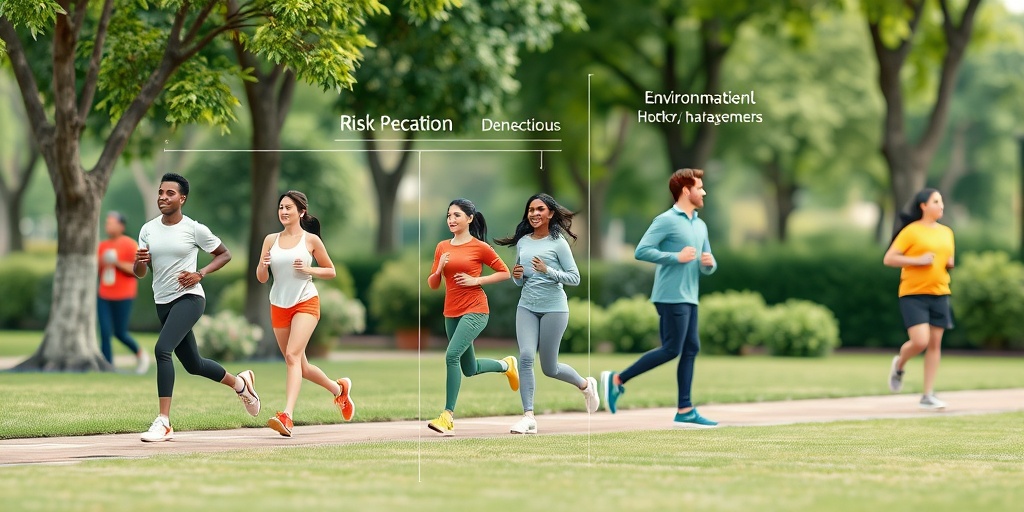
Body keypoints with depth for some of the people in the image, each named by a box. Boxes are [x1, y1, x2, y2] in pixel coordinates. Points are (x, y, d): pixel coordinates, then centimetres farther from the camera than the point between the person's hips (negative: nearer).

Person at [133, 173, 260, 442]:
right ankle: (240, 383, 44)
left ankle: (164, 423, -25)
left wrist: (200, 274, -12)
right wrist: (139, 261, -18)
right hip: (162, 303, 6)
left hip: (189, 298, -6)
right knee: (193, 364, 16)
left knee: (162, 349, -26)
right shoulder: (148, 230, 5)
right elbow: (139, 274, 6)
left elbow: (225, 255, 3)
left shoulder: (194, 229, -8)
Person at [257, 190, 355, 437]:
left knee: (292, 356, -24)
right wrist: (262, 265, -15)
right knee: (300, 367, 12)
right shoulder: (271, 240, 7)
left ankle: (287, 417, -34)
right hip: (279, 306, 5)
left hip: (305, 303, -5)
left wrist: (308, 269, -13)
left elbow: (331, 272, 5)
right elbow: (262, 278, 7)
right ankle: (339, 389, 39)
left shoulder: (311, 240, -2)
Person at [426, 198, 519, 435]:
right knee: (469, 370, 16)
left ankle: (448, 416, -20)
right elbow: (432, 284, 9)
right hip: (451, 313, 7)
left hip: (475, 311, -7)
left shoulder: (480, 247, -7)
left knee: (452, 355, -24)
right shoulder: (442, 247, 6)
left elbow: (504, 273, 0)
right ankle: (507, 365, 45)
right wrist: (439, 268, -12)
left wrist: (476, 280, -12)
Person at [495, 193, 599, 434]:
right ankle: (528, 417, -14)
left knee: (549, 368, 4)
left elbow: (575, 278, -8)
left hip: (553, 308, -4)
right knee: (526, 356, -16)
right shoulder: (522, 242, 8)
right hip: (526, 306, 4)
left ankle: (585, 385, 35)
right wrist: (516, 276, -5)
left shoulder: (558, 242, -7)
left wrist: (547, 271, -21)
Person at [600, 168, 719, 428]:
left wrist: (709, 263, -1)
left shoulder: (700, 226, 18)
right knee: (671, 350, -11)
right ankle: (617, 380, -1)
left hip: (689, 298, 9)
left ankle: (685, 411, 6)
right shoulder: (666, 221, -8)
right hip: (672, 297, -9)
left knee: (690, 350, 5)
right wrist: (676, 257, -18)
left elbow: (708, 266, 23)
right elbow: (641, 251, -16)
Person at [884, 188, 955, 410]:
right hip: (913, 294, -6)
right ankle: (899, 364, 18)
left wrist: (950, 264, 4)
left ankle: (928, 396, 7)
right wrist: (918, 260, -16)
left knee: (935, 343, 2)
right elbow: (888, 259, -9)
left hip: (939, 294, 6)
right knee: (920, 341, -16)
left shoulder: (946, 232, 13)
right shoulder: (911, 231, -7)